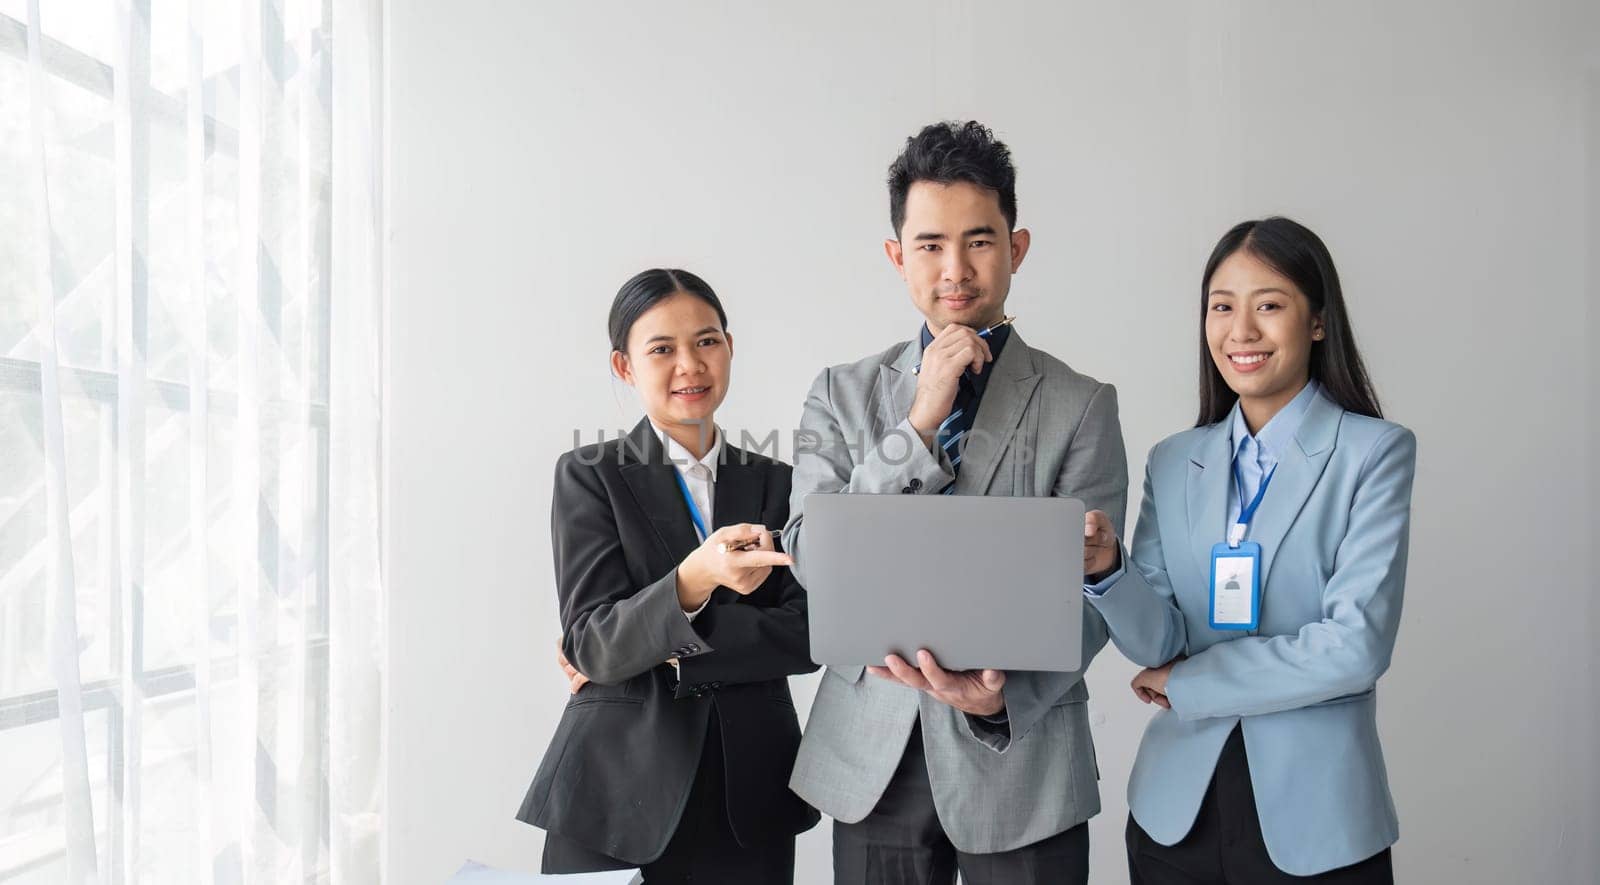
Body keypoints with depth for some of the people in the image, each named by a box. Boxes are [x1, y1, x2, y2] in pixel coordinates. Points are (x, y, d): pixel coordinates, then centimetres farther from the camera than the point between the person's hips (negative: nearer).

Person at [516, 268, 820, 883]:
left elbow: (805, 637, -4)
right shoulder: (589, 474, -2)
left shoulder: (775, 484, 7)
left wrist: (658, 648, -13)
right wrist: (693, 580, -30)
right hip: (619, 800, -3)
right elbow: (591, 646, -13)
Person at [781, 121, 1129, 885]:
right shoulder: (842, 394, 3)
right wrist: (919, 425, -14)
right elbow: (809, 558, -6)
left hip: (1019, 761, -1)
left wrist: (1007, 695, -21)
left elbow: (1088, 593, -4)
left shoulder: (1080, 406, -3)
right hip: (872, 763, 2)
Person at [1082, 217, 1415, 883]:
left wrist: (1188, 681, -10)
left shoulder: (1376, 452, -7)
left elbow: (1358, 646, -16)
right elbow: (1156, 639, -1)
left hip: (1314, 823, -3)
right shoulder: (1173, 461, 5)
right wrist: (1106, 570, -21)